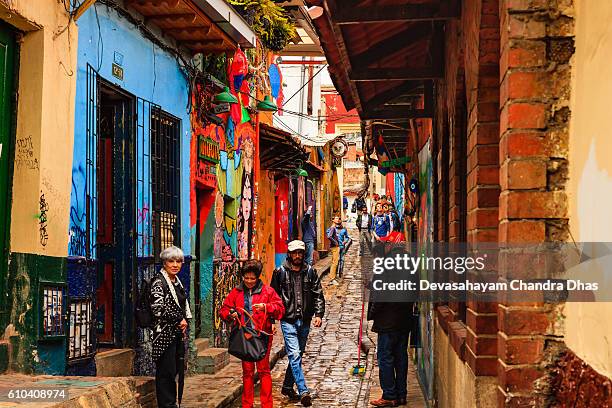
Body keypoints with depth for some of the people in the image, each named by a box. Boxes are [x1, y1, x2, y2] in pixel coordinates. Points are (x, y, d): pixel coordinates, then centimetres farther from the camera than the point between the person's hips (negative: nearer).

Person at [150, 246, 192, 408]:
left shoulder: (177, 281, 15)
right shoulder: (158, 281, -11)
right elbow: (158, 308, -20)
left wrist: (184, 323, 10)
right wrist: (179, 320, -12)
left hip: (177, 332, 8)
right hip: (165, 333, -8)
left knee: (177, 368, 10)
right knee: (166, 371, -5)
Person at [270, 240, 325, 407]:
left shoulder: (310, 271, 6)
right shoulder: (280, 272, -1)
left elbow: (318, 295, 8)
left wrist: (319, 314, -4)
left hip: (305, 320, 4)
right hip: (288, 320, -4)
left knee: (297, 354, 12)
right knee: (294, 354, -12)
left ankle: (287, 387, 28)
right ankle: (303, 392, -15)